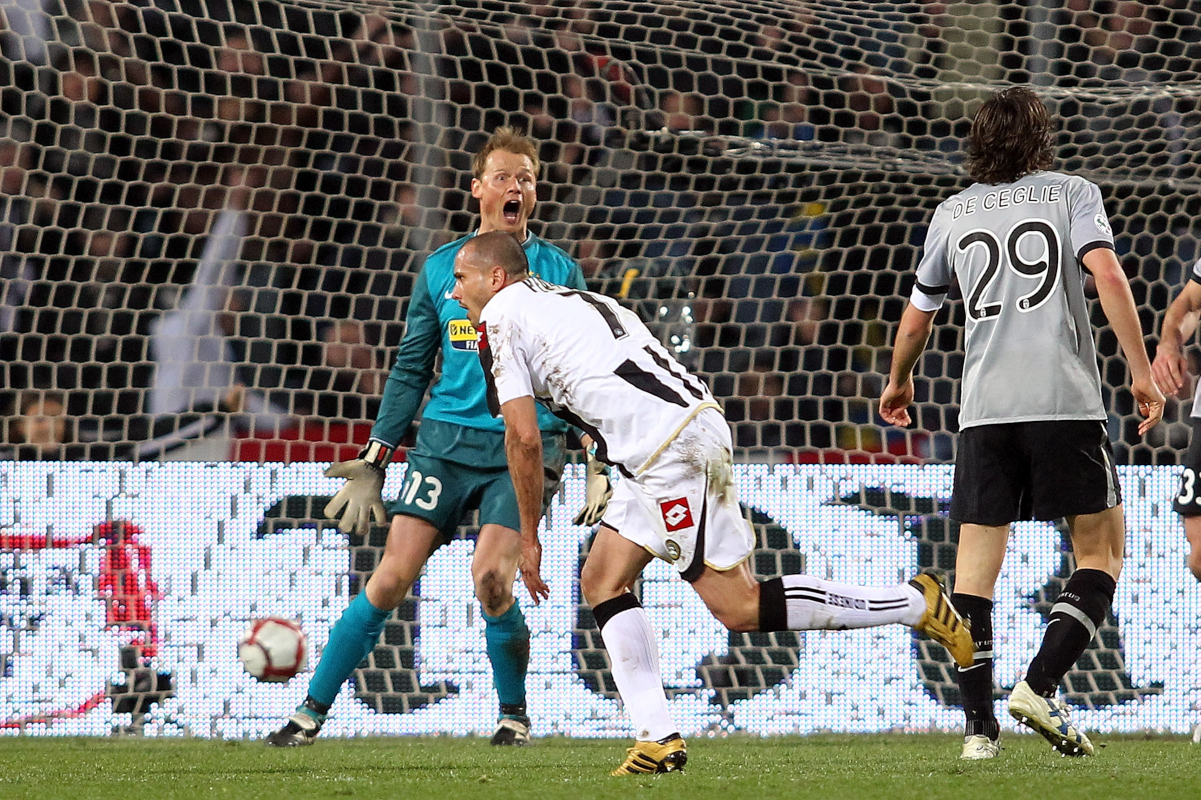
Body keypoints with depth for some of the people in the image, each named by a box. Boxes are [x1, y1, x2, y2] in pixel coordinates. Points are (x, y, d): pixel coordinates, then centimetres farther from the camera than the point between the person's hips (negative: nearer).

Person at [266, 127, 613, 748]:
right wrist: (373, 460, 11)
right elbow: (411, 371, 15)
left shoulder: (558, 272, 6)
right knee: (393, 576, -8)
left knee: (490, 574, -19)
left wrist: (596, 465, 2)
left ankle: (514, 713, 3)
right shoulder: (441, 268, 10)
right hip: (446, 440, 2)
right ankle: (312, 712, -1)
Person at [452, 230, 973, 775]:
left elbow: (524, 438, -2)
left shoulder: (501, 314, 3)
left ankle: (913, 604, -6)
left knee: (739, 606, -7)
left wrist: (529, 539, 6)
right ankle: (657, 738, 3)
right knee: (601, 582, 11)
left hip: (670, 451, -10)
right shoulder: (572, 301, 28)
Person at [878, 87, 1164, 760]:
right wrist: (1142, 373, -9)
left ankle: (979, 725, -3)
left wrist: (899, 382, 41)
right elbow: (1108, 275, -9)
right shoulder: (1072, 194, 7)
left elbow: (918, 317, 22)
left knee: (977, 567, 5)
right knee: (1102, 551, 7)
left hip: (985, 411, 3)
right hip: (1067, 402, -3)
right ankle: (1041, 685, -10)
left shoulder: (953, 213, 15)